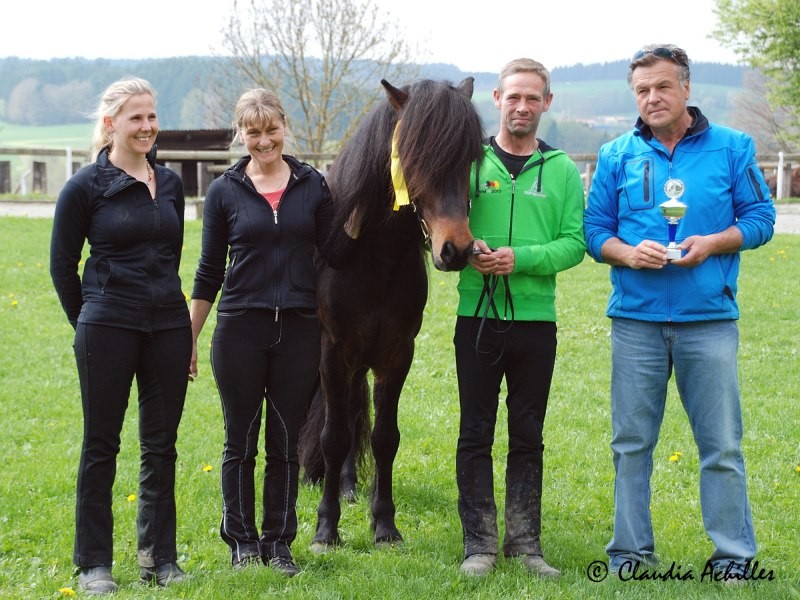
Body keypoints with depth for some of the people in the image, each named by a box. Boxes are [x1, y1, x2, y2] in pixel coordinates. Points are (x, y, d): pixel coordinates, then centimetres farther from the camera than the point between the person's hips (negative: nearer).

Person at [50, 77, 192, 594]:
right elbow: (62, 266, 1)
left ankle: (160, 557, 19)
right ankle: (94, 563, 13)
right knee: (102, 444, 4)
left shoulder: (170, 183, 8)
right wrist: (88, 322, 5)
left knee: (162, 444, 9)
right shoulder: (85, 187, -5)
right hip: (108, 329, -4)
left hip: (168, 324, 4)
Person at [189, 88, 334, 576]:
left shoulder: (313, 186, 3)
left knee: (286, 443, 7)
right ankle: (242, 540, 20)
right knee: (241, 442, 7)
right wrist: (189, 338, 4)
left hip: (299, 330, 1)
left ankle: (279, 542, 19)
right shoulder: (225, 192, 1)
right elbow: (210, 271, 5)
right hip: (240, 329, -1)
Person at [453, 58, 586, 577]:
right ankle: (479, 543, 13)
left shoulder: (563, 172, 4)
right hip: (477, 315, 0)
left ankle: (525, 543, 18)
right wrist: (467, 250, -18)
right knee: (476, 434, 4)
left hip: (536, 317, 1)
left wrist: (521, 257, -19)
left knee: (528, 436, 9)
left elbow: (574, 244, -3)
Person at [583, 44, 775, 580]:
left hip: (709, 319, -1)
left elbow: (760, 217, 4)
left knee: (722, 445, 2)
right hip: (636, 319, 2)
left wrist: (713, 243, -13)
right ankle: (632, 551, 18)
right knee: (632, 443, 8)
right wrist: (628, 253, -13)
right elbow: (595, 230, 7)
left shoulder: (732, 148, 4)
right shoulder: (617, 156, 7)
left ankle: (734, 555, 11)